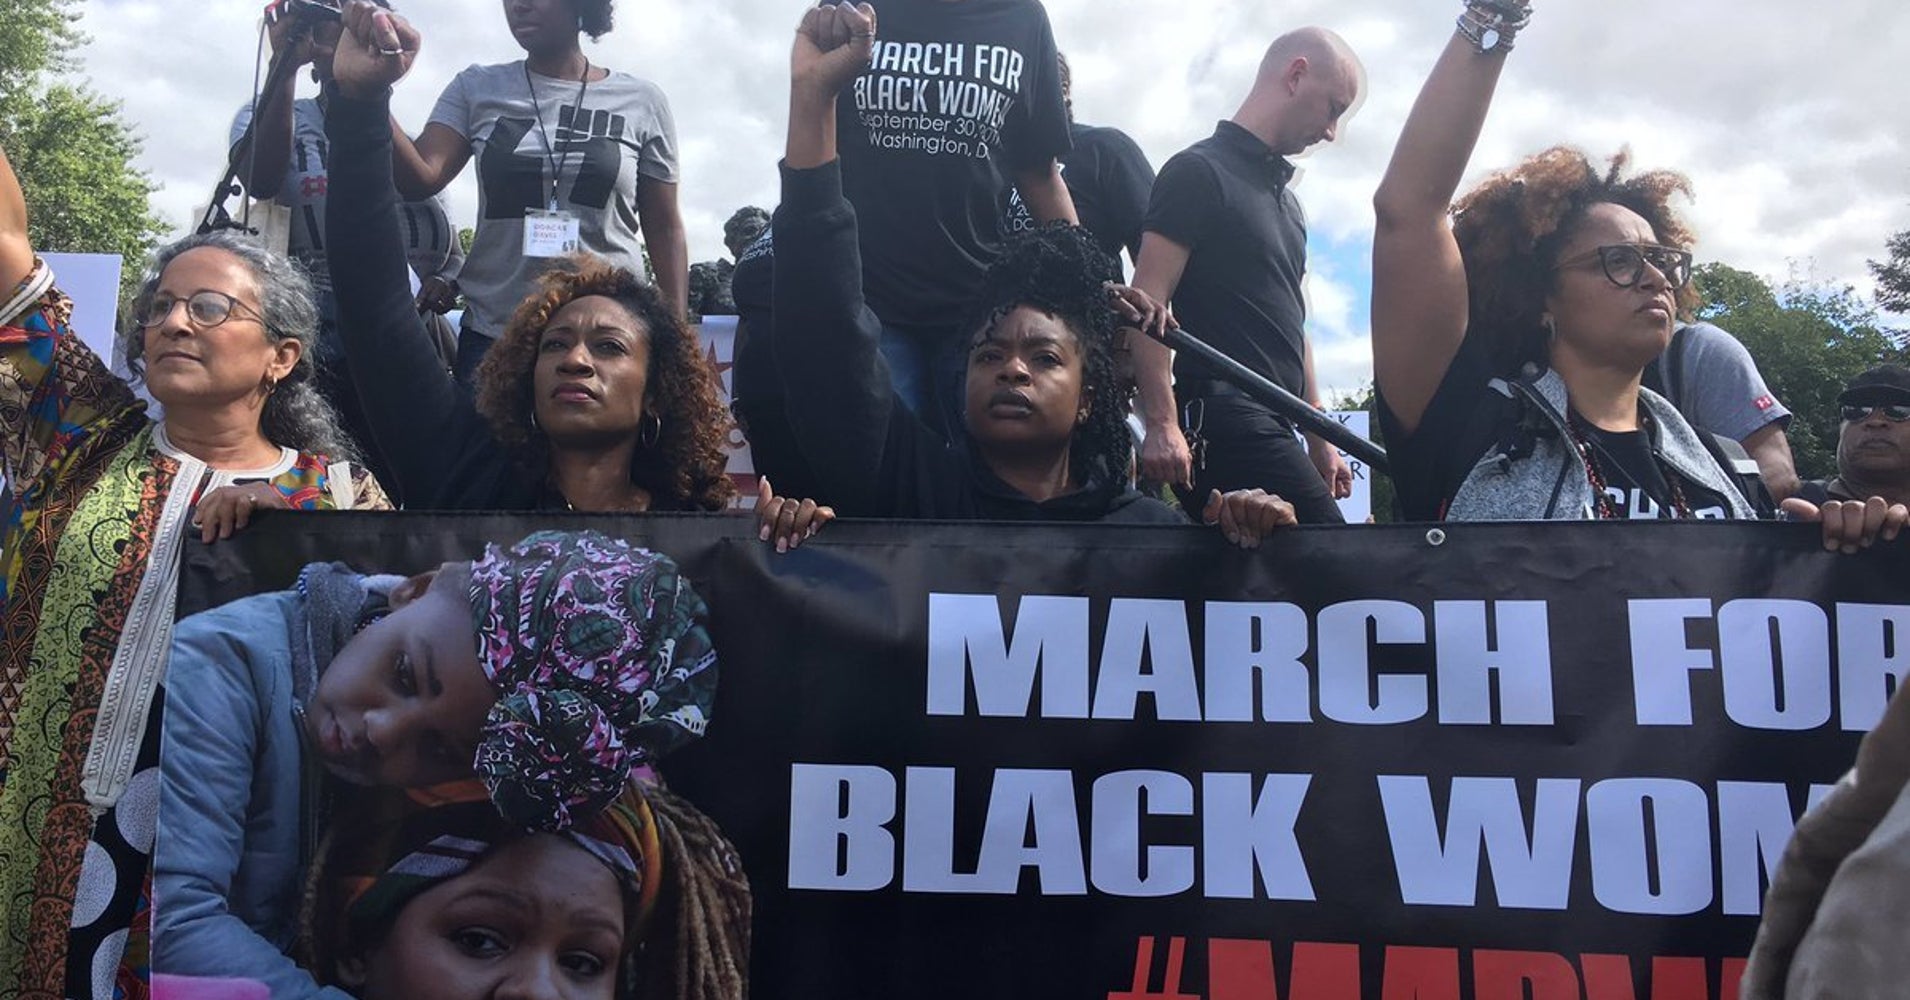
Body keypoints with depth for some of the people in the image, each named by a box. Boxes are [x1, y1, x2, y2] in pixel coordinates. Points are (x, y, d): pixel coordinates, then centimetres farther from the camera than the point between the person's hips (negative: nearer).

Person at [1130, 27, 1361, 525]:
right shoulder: (1199, 171, -2)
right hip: (1223, 419, -9)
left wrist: (1320, 441, 23)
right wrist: (1160, 423, -20)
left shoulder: (1286, 199, 25)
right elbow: (1148, 302, -12)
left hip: (1271, 426, 9)